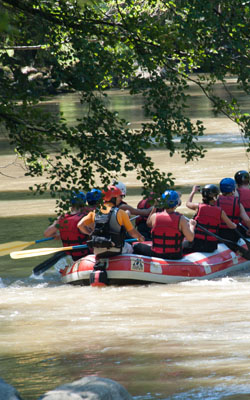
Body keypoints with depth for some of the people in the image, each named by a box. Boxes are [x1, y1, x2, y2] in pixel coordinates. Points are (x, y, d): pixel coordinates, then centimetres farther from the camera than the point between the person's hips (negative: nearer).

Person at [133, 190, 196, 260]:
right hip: (175, 256, 0)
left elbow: (148, 223, 16)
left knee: (137, 247, 25)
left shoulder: (155, 217, -9)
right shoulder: (181, 219, -14)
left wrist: (154, 207, 20)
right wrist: (192, 225, 6)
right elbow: (190, 238, -13)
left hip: (156, 254, 0)